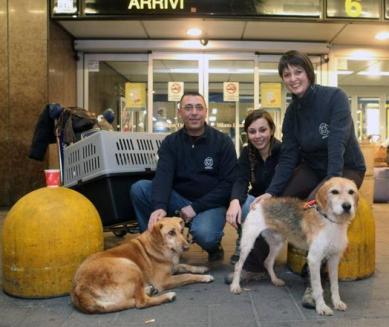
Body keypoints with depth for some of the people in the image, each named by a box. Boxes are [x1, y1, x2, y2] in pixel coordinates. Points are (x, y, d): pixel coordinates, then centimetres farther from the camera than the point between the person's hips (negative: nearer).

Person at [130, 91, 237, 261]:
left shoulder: (222, 142, -4)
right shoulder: (170, 142, 2)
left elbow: (229, 182, -9)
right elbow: (163, 176, -14)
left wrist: (196, 207, -18)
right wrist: (159, 207, -34)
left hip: (210, 203, -3)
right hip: (178, 199, 3)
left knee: (203, 234, -35)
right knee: (139, 188, -18)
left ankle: (213, 244, 3)